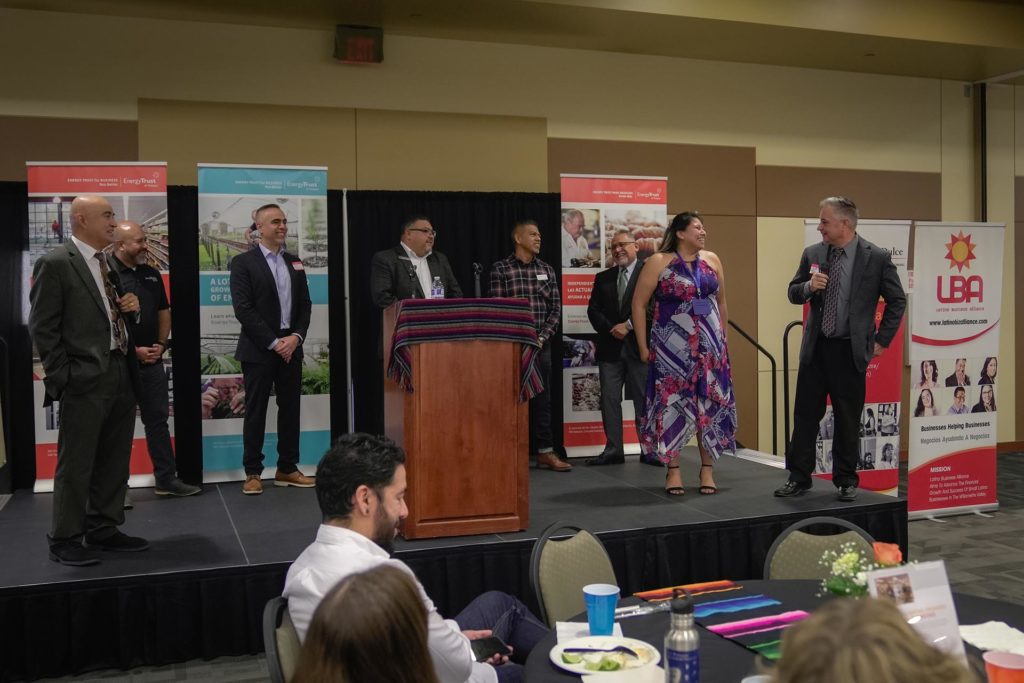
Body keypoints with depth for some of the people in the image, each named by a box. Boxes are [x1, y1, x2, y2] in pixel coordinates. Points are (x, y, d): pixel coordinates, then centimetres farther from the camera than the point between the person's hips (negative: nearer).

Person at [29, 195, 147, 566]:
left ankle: (103, 529, 25)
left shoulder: (110, 264, 15)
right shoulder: (54, 262, -8)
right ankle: (65, 539, 12)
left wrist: (131, 305, 4)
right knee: (76, 463, 0)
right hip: (85, 380, -8)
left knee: (114, 461, 13)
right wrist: (62, 378, -12)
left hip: (122, 374, 8)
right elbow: (42, 328, -10)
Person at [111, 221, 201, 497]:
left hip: (152, 360, 6)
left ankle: (166, 478, 19)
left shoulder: (151, 274, 11)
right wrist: (133, 350, -13)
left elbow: (163, 312, 18)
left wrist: (161, 344, 4)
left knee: (158, 420, 11)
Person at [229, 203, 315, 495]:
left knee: (290, 409, 7)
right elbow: (243, 309, -11)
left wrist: (296, 337, -6)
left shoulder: (294, 263, 13)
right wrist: (273, 343, -15)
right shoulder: (243, 262, -4)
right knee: (256, 411, 1)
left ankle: (287, 468, 16)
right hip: (258, 350, -5)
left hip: (291, 347, 5)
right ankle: (253, 472, 8)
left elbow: (305, 304, 11)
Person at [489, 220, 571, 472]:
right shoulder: (500, 269, -2)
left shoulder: (547, 270, 10)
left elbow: (556, 309, 8)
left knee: (542, 399, 6)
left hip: (541, 344, 4)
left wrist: (541, 338, -4)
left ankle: (545, 452, 11)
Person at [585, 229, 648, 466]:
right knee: (609, 399, 3)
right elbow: (593, 310, 9)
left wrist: (628, 326, -15)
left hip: (639, 346, -5)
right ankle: (613, 450, 8)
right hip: (610, 347, 5)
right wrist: (611, 329, -7)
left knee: (644, 400, 2)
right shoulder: (603, 278, 15)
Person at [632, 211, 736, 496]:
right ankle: (673, 471, 10)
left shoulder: (712, 260, 7)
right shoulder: (658, 262, -5)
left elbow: (721, 302, 16)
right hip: (672, 347, -3)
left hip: (710, 346, 4)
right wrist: (643, 347, -5)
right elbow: (638, 304, -3)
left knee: (710, 405, 5)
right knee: (673, 404, 1)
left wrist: (723, 339, 14)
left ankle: (707, 469, 15)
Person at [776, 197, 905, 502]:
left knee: (848, 419, 6)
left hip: (851, 350, -3)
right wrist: (808, 286, -12)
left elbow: (897, 300, 1)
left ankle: (846, 480, 20)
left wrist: (882, 340, -1)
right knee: (805, 414, 6)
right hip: (815, 348, 3)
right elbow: (793, 293, 11)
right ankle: (799, 477, 16)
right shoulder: (812, 254, 3)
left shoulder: (876, 257, -7)